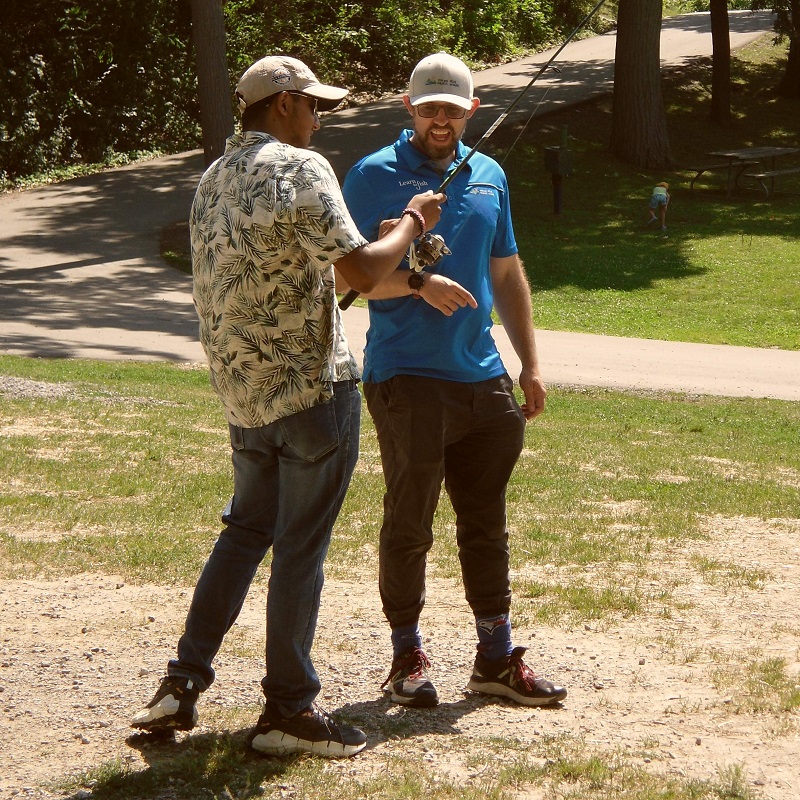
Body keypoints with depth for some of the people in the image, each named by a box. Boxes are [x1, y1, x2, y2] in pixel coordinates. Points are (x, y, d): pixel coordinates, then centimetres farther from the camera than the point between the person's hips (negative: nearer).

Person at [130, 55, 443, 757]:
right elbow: (363, 271, -18)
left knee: (247, 529, 19)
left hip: (243, 390, 8)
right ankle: (288, 710, 6)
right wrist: (413, 220, -1)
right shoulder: (301, 169, -13)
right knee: (302, 546, 0)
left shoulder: (213, 180, 12)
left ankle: (184, 682, 14)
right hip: (313, 386, -7)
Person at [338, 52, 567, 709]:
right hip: (407, 378, -5)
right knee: (408, 524, -1)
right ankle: (408, 656, 11)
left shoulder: (489, 177, 14)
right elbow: (349, 274, -7)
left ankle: (497, 656, 18)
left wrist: (531, 364, 15)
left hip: (482, 378, 5)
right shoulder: (374, 176, -3)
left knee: (486, 523, 10)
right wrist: (419, 283, -22)